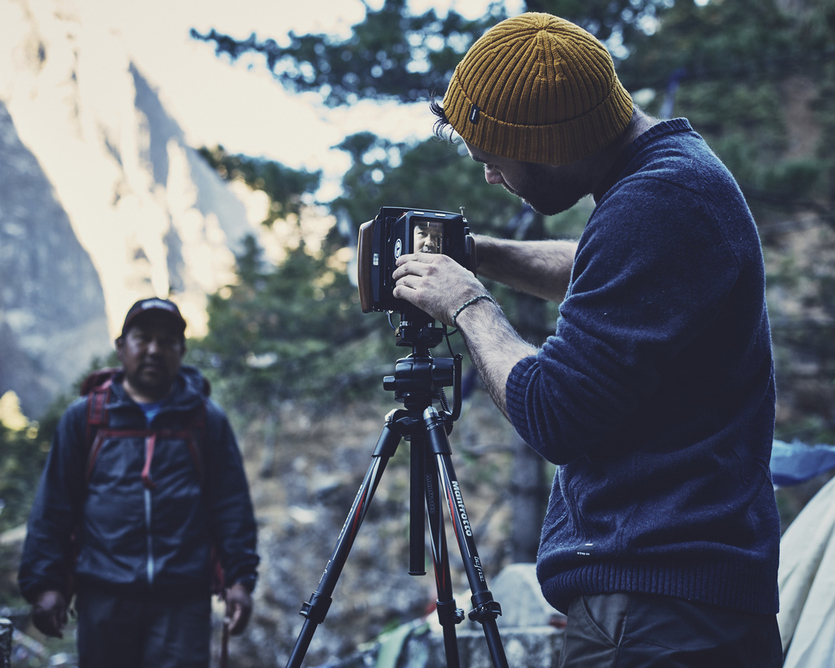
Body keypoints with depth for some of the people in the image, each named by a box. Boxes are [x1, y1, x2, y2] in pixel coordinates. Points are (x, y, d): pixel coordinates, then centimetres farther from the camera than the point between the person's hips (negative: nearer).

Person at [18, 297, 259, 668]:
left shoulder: (207, 419, 9)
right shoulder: (84, 417, 8)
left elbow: (232, 506, 8)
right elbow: (52, 507, 8)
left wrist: (240, 578, -1)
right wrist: (44, 583, 1)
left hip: (184, 598, -1)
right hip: (104, 594, 1)